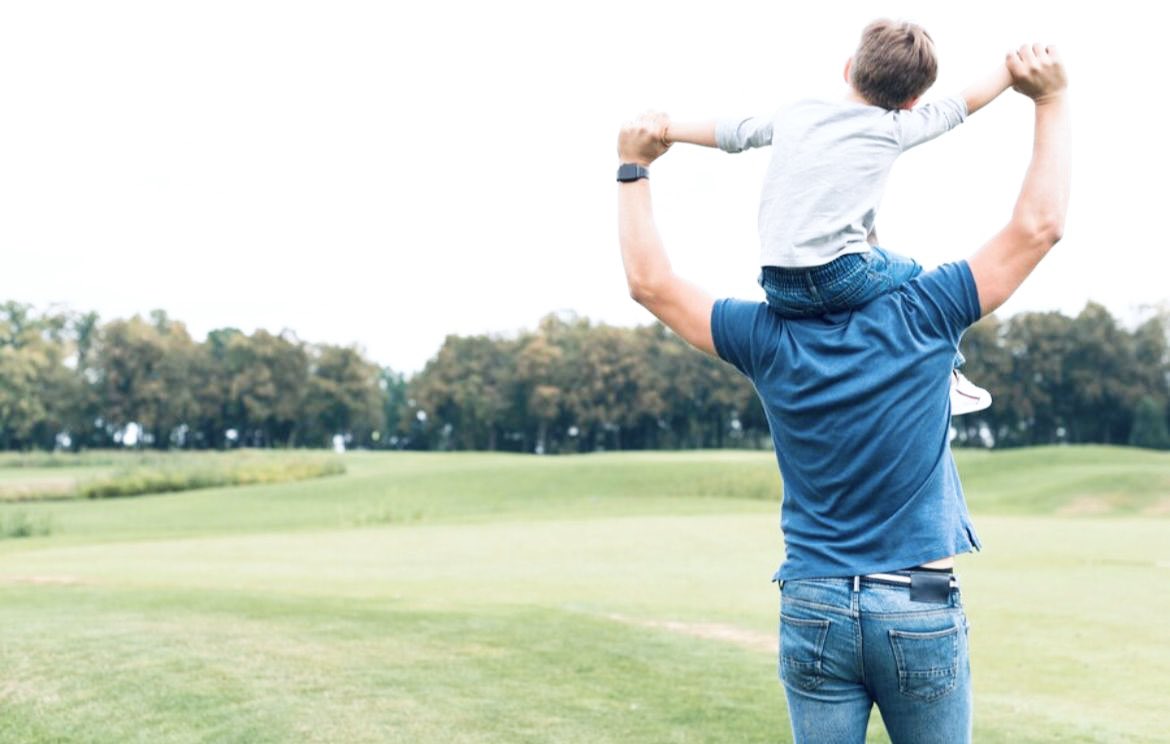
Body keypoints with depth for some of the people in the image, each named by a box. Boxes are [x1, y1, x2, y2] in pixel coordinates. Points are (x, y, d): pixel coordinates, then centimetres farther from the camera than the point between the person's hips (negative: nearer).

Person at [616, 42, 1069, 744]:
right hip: (921, 610, -1)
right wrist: (1052, 100, 6)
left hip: (814, 608, 2)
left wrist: (634, 170, 16)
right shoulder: (920, 318, -6)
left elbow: (650, 281, 7)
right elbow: (1040, 225, -3)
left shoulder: (769, 341, -1)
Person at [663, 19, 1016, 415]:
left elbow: (728, 133, 28)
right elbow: (967, 101, 19)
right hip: (841, 277, -4)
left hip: (779, 292, 4)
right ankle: (945, 379, 31)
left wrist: (666, 131, 43)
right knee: (917, 276, 24)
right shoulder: (893, 128, 6)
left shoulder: (793, 115, 16)